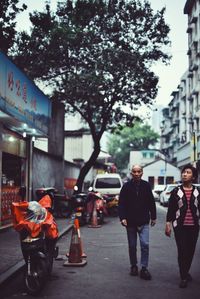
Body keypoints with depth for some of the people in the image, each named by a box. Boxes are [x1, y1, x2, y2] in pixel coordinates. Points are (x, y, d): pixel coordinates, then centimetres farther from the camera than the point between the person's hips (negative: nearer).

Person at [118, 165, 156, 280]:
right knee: (132, 246, 11)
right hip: (130, 222, 0)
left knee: (145, 244, -7)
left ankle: (144, 268, 3)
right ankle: (134, 266, 27)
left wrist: (153, 217, 9)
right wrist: (122, 217, -13)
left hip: (144, 222, 0)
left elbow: (151, 202, 7)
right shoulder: (126, 186, -3)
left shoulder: (146, 185, 1)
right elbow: (121, 203, -4)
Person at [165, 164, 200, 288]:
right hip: (180, 226, -2)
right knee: (182, 251, -4)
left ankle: (186, 272, 31)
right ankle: (184, 277, 6)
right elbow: (170, 209, 1)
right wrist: (168, 224, -2)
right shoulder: (176, 191, 0)